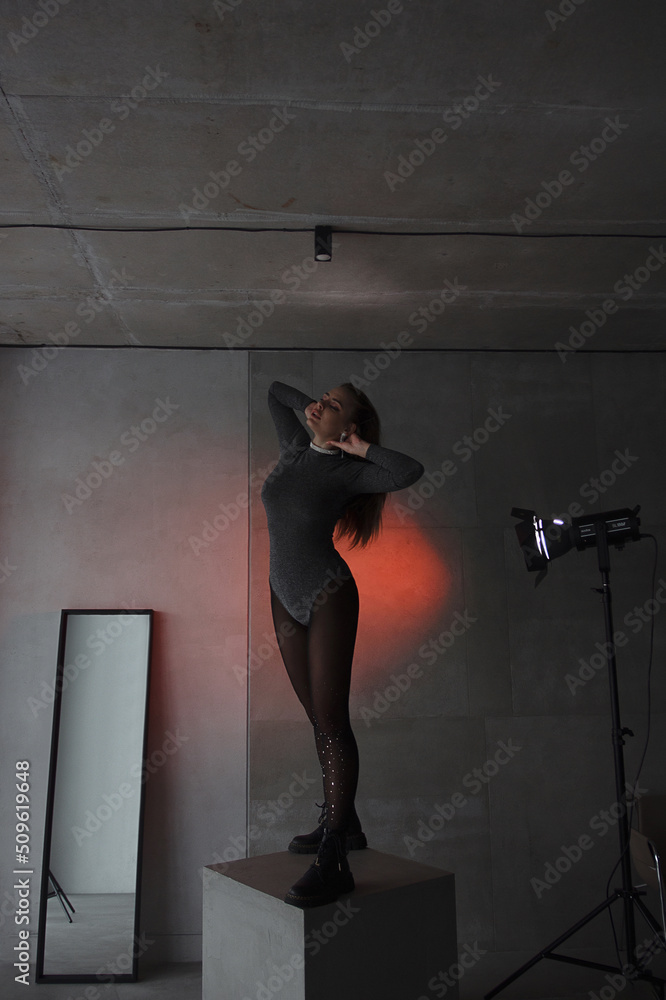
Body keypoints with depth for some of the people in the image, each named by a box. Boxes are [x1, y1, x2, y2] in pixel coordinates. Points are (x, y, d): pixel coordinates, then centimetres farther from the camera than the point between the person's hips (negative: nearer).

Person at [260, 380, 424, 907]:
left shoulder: (348, 472, -9)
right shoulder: (295, 448, 7)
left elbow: (410, 470, -27)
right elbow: (276, 389, 22)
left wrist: (360, 447, -14)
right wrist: (310, 406, 14)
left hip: (328, 596, -7)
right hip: (285, 597, 7)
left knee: (331, 720, -10)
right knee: (317, 718, 12)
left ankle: (334, 862, -9)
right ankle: (343, 823, 25)